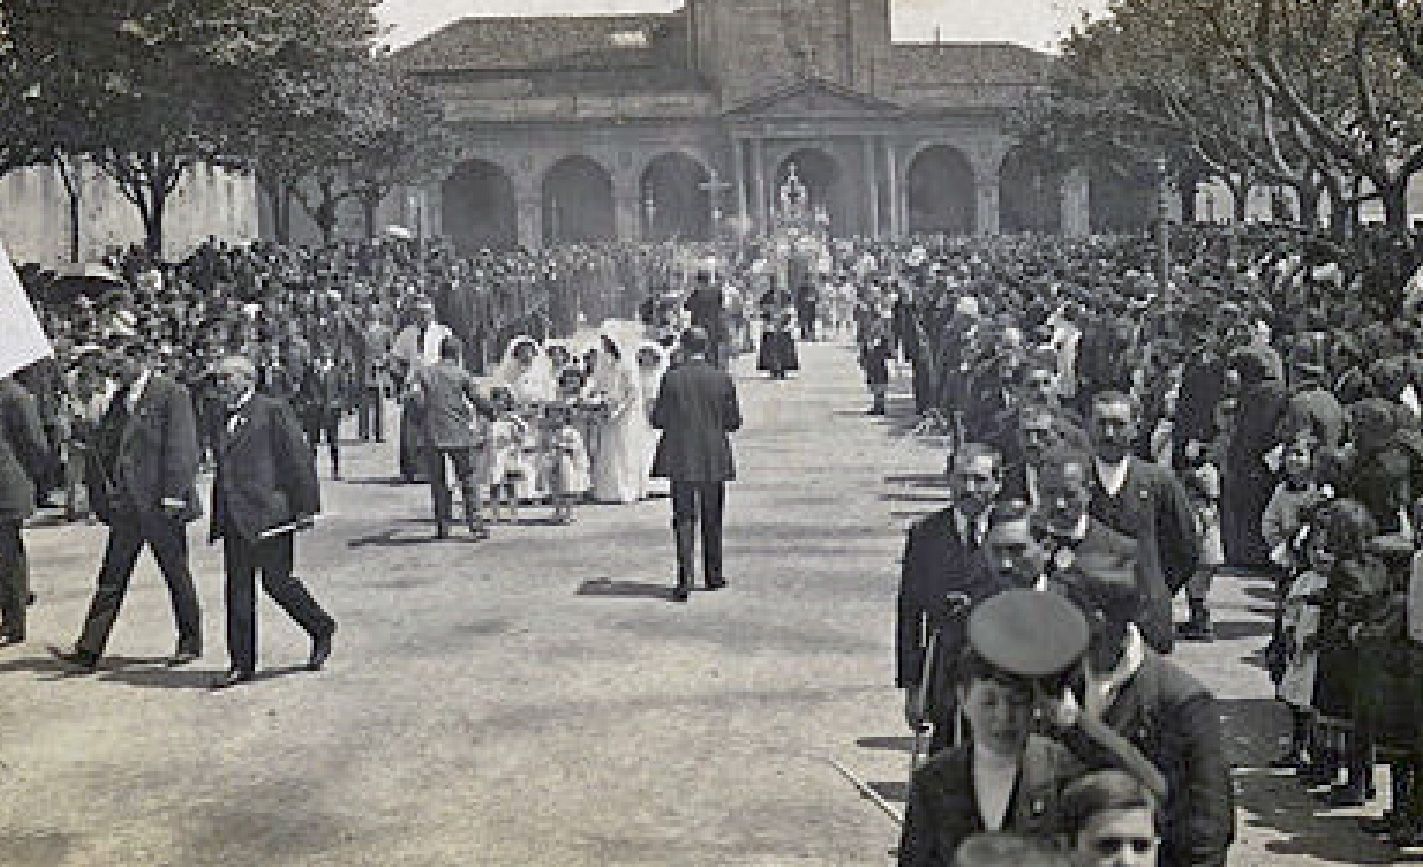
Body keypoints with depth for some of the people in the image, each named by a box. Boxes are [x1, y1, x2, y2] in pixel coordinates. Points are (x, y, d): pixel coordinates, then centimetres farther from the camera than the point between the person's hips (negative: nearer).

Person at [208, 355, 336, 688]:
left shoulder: (273, 410, -4)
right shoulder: (229, 417, 18)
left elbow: (298, 458, -7)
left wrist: (305, 507, -11)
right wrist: (217, 520, 21)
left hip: (268, 515, -7)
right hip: (235, 520, 7)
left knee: (276, 580, -4)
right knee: (237, 590, 5)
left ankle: (321, 627, 20)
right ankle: (242, 664, 10)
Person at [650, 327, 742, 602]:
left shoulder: (671, 378, -7)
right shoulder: (723, 379, -4)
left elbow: (658, 419, -3)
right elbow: (733, 422, 1)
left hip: (681, 458, -1)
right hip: (715, 458, 2)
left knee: (684, 518, 1)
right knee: (712, 520, 15)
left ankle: (685, 577, -12)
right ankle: (713, 575, 23)